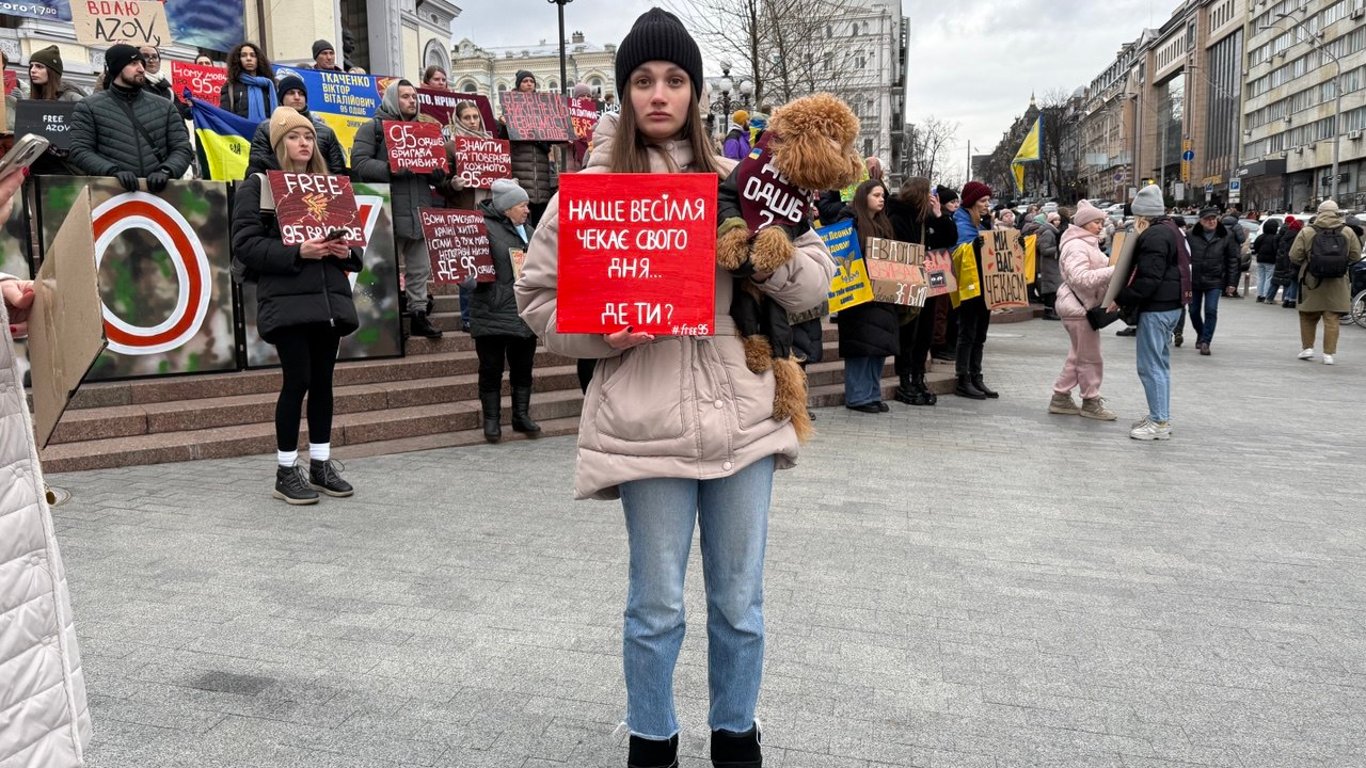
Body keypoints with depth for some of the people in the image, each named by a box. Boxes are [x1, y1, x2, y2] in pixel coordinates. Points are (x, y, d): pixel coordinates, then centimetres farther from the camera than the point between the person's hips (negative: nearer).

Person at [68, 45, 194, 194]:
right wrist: (114, 171, -15)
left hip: (156, 191, 2)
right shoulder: (89, 107, 10)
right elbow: (80, 151, 2)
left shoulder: (164, 107, 16)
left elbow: (182, 148, 11)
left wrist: (165, 171, -9)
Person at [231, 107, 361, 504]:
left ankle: (321, 464, 17)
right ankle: (286, 472, 5)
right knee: (297, 380, -7)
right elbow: (245, 243, -8)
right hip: (288, 300, -5)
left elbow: (351, 235, 22)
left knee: (322, 381, 8)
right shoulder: (258, 184, 2)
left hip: (329, 299, 5)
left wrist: (347, 251, -2)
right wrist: (296, 253, -19)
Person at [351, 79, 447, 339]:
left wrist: (437, 170, -3)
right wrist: (392, 169, -19)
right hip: (387, 211, -6)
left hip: (419, 211, 6)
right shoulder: (373, 128, 3)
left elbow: (439, 176, 21)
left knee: (420, 268, 8)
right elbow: (359, 162, -10)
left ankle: (419, 313, 16)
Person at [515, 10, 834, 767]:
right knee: (656, 607, 8)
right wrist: (607, 330, -14)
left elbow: (817, 279, 9)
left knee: (740, 605, 14)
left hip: (742, 416, 3)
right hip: (648, 424, -2)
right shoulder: (591, 188, 0)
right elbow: (537, 296, 3)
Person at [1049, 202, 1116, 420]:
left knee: (1077, 357, 15)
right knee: (1090, 358, -1)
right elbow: (1081, 278, -27)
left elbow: (1102, 266, 18)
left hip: (1082, 306, 11)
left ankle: (1060, 398, 20)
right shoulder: (1076, 246, -17)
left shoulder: (1089, 244, 18)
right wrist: (1113, 271, -31)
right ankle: (1091, 402, 10)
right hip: (1078, 306, -11)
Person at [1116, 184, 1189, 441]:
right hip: (1171, 304, 11)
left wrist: (1122, 299, -17)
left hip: (1156, 309, -11)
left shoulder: (1154, 237, -18)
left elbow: (1148, 279, -25)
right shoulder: (1171, 230, 15)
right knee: (1160, 363, 18)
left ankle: (1159, 422, -2)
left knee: (1150, 365, -5)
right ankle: (1160, 416, 27)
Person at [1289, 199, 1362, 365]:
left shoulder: (1306, 232, -5)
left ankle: (1307, 347, 15)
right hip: (1338, 285, 1)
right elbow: (1356, 256, 3)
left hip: (1312, 283, -1)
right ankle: (1328, 354, 3)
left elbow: (1294, 257, -6)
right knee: (1332, 319, 4)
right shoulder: (1348, 232, 0)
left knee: (1308, 317, 15)